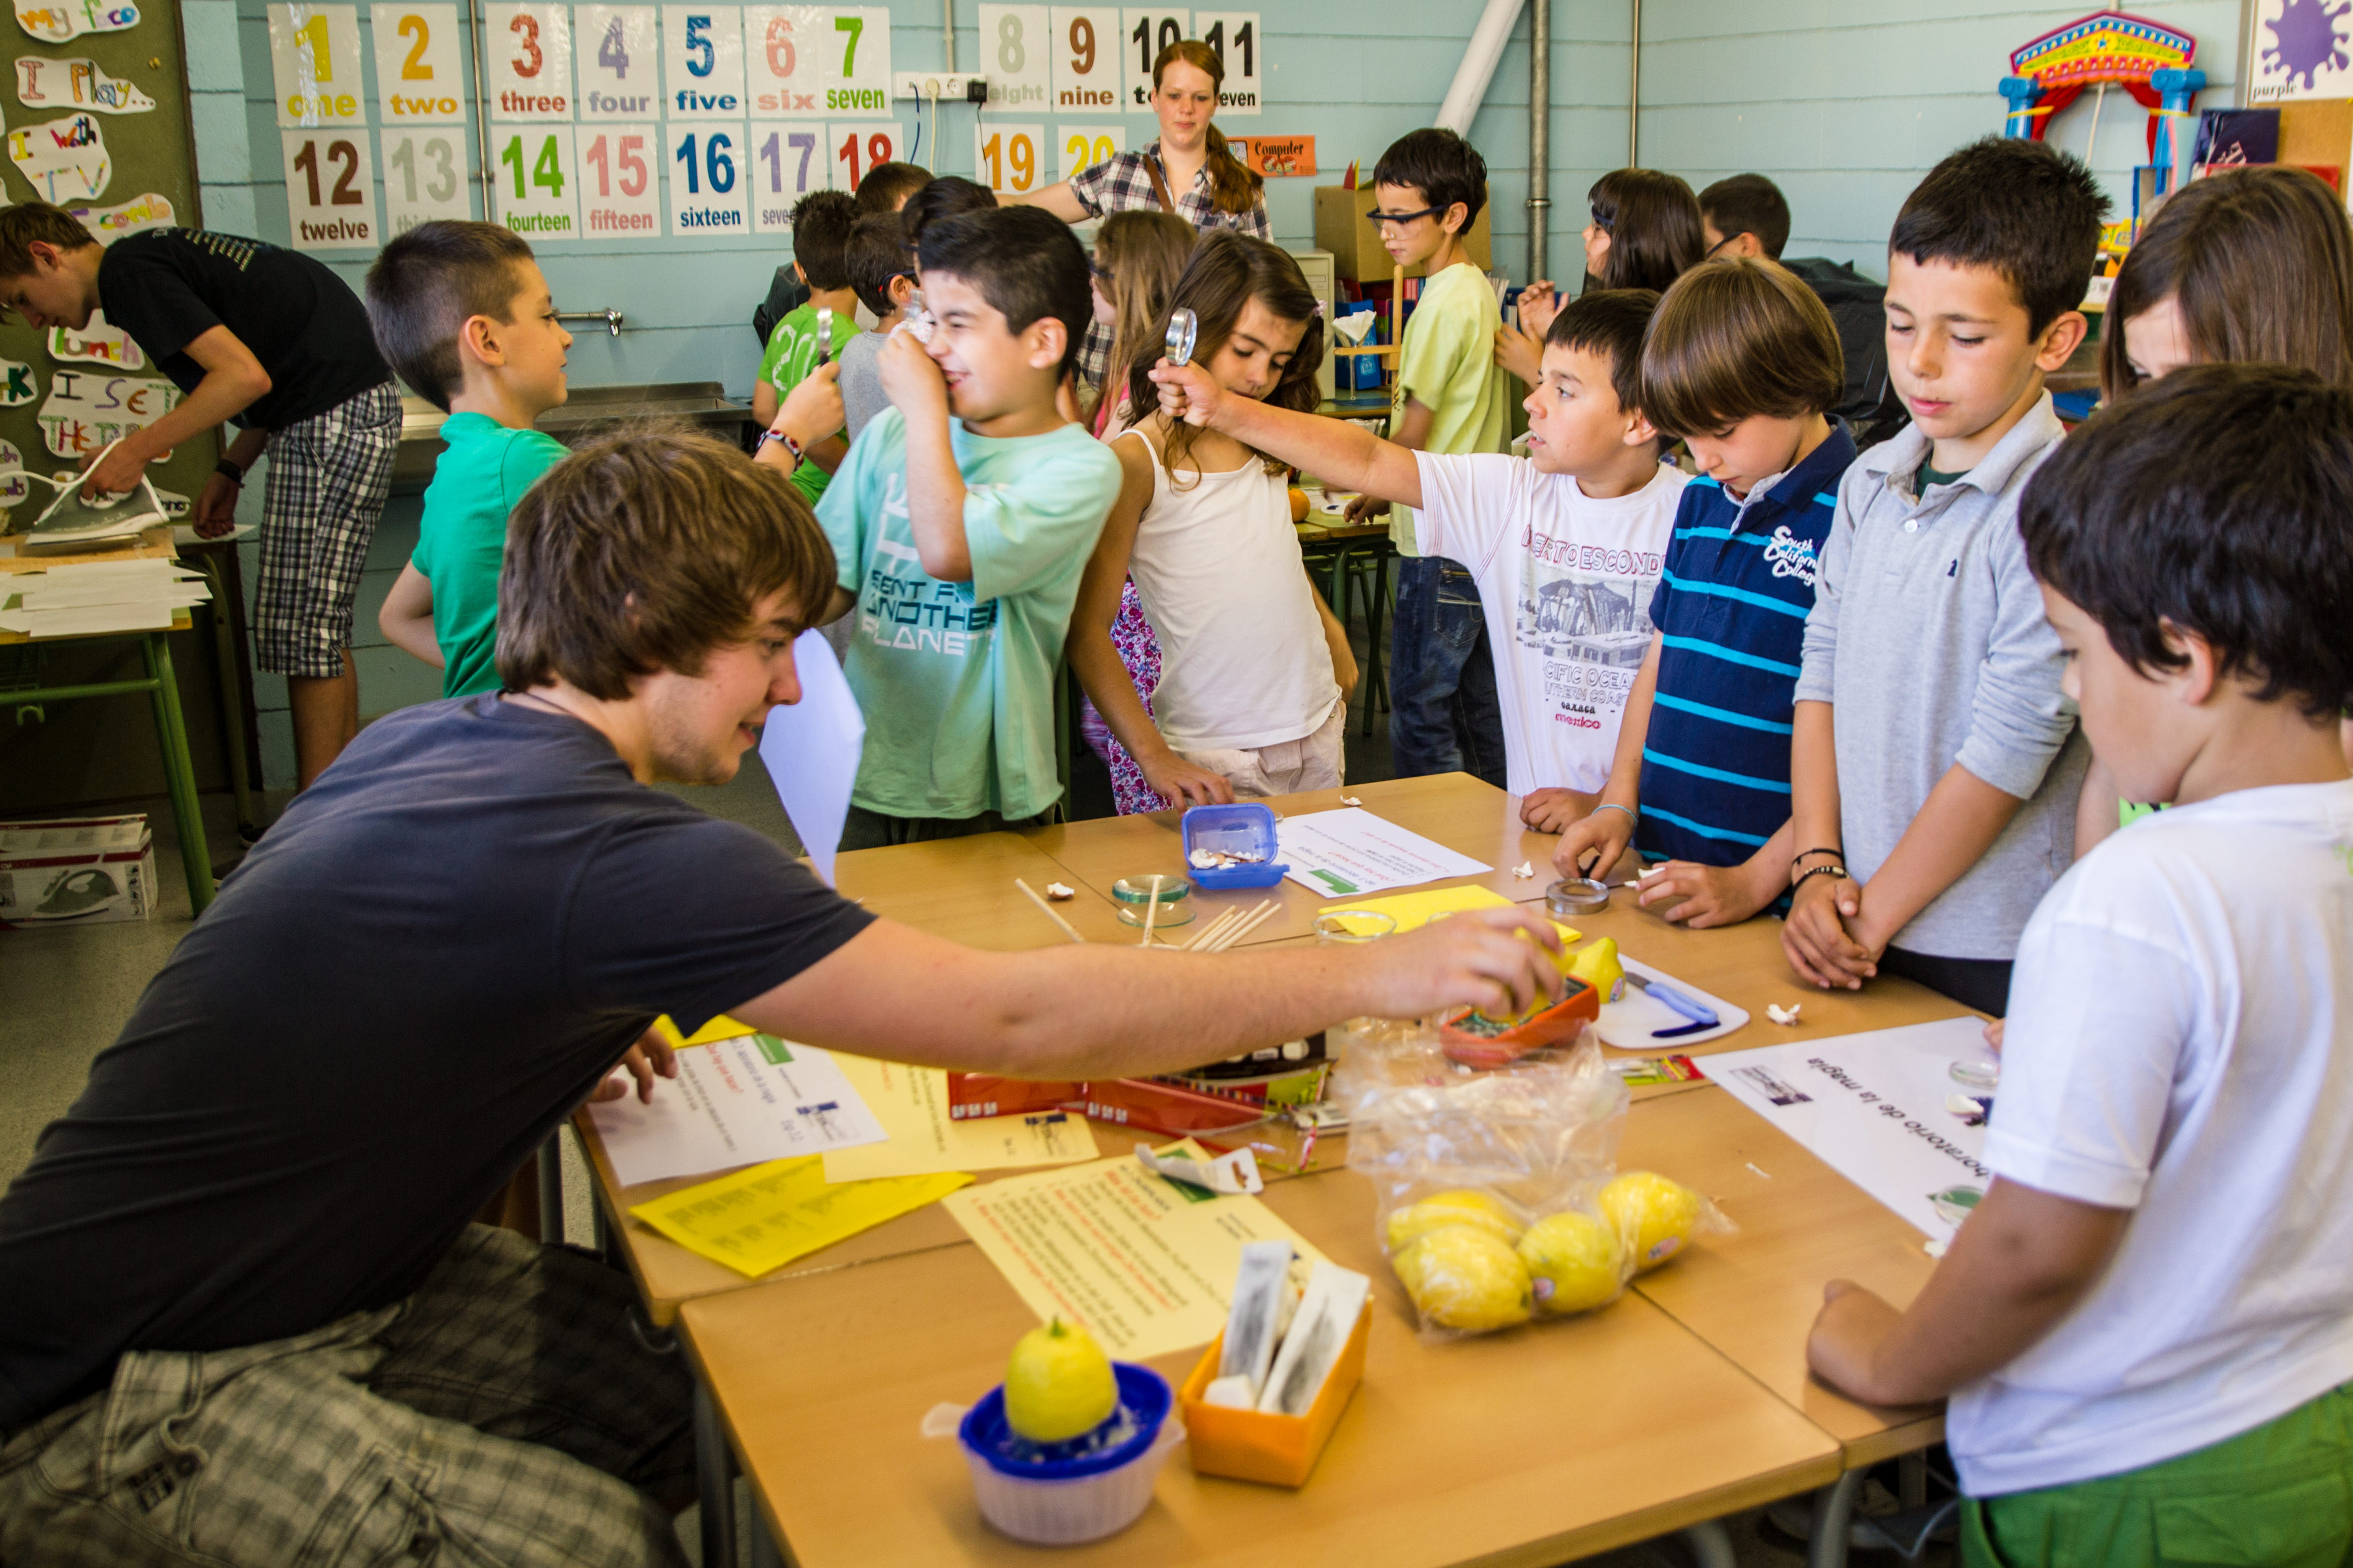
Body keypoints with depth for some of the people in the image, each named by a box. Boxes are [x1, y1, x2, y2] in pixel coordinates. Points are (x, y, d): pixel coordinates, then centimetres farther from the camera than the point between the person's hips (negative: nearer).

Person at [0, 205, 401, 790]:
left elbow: (246, 375, -20)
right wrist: (231, 471, 16)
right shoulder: (154, 255, 21)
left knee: (301, 634, -8)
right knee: (320, 630, 13)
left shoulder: (126, 274, -9)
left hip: (334, 417, -10)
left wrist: (138, 451, -13)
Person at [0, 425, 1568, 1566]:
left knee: (687, 1380, 1)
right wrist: (1373, 977, -20)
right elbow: (1011, 1014, -28)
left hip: (316, 1262, 9)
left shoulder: (431, 741, 0)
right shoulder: (608, 851, -29)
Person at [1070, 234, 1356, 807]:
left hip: (1319, 734, 6)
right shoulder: (1135, 461, -12)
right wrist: (1155, 759, -25)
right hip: (1216, 758, -6)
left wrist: (1332, 635, 14)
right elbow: (1087, 632, -15)